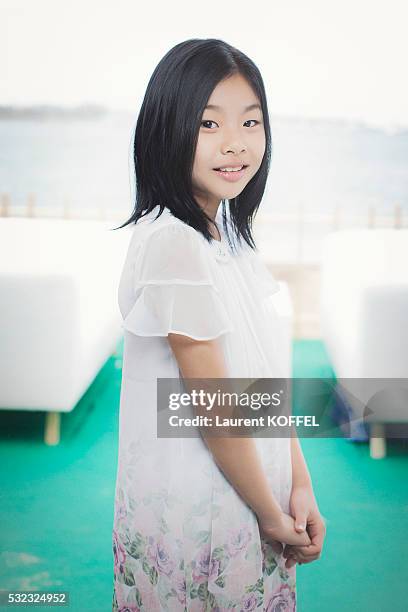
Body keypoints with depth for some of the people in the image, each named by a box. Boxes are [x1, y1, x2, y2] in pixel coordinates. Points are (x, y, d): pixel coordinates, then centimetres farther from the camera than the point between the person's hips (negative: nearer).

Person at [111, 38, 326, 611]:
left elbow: (265, 372, 4)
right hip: (195, 513, -8)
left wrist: (300, 484, 0)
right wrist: (272, 515, -10)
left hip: (254, 493, 8)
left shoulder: (229, 234, 4)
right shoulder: (172, 242, -22)